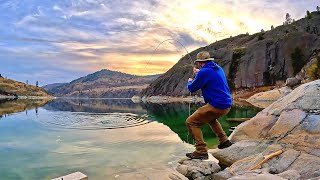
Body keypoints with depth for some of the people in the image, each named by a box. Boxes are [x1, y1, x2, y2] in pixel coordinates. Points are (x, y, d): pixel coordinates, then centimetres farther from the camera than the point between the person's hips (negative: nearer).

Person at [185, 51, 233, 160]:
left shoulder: (204, 72, -14)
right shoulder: (218, 68, 12)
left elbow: (191, 88, -4)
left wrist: (189, 82, 18)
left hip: (217, 106, -9)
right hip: (227, 105, 9)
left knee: (191, 122, -4)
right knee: (210, 117, 37)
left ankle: (201, 151, -7)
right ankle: (224, 141, 35)